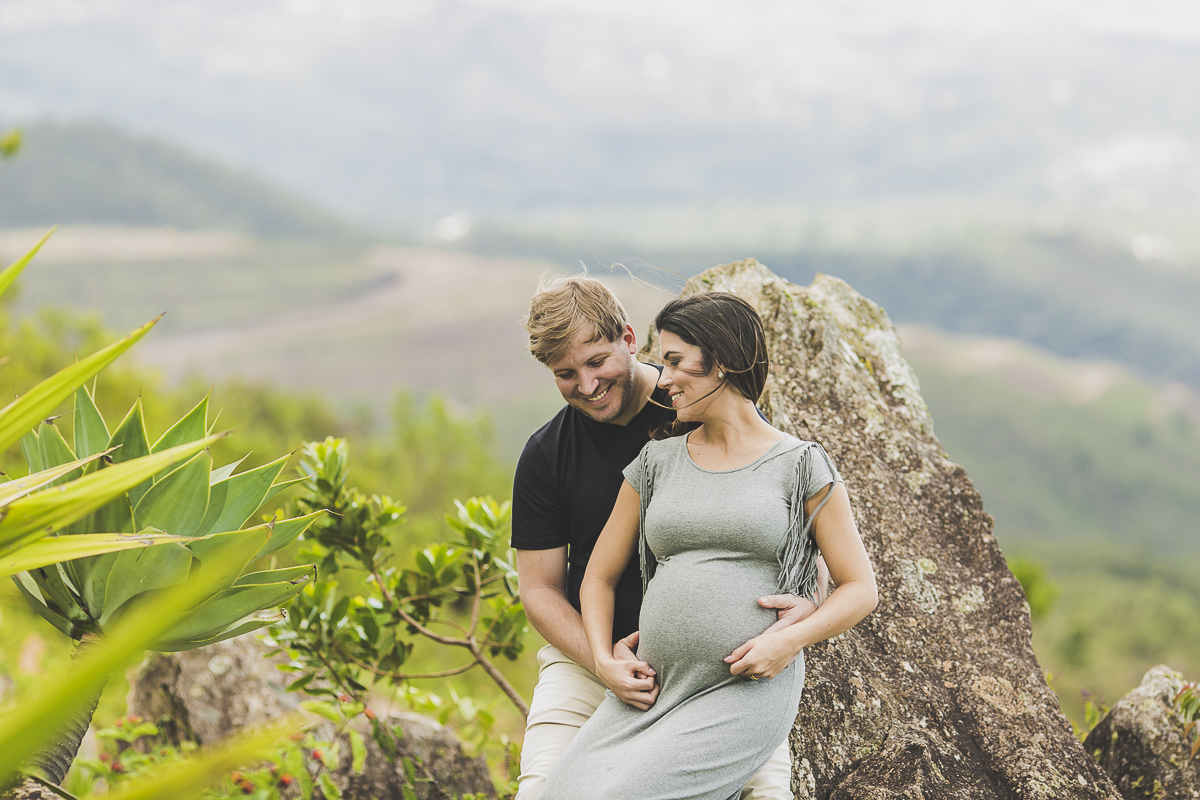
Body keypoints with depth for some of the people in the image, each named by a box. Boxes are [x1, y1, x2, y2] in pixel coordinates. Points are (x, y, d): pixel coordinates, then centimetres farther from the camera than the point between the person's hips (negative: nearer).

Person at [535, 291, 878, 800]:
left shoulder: (799, 466, 4)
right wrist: (604, 659, 2)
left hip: (748, 691, -4)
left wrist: (790, 640, -12)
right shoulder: (656, 463, 15)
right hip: (651, 689, 5)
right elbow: (599, 577, 21)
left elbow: (859, 590, 6)